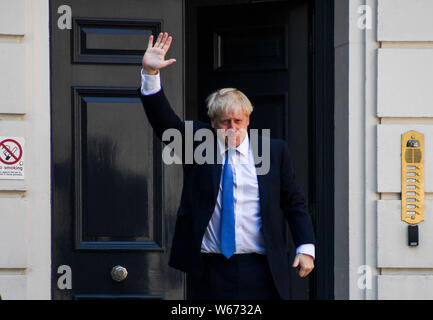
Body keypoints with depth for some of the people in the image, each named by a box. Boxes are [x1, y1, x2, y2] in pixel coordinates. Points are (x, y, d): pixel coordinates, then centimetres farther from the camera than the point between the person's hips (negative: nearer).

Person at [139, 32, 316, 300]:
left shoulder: (275, 151, 7)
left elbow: (294, 203, 10)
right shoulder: (198, 144, 7)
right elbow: (164, 119, -4)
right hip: (209, 272, 0)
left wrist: (306, 248, 2)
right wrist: (150, 73, -18)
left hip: (261, 273, 0)